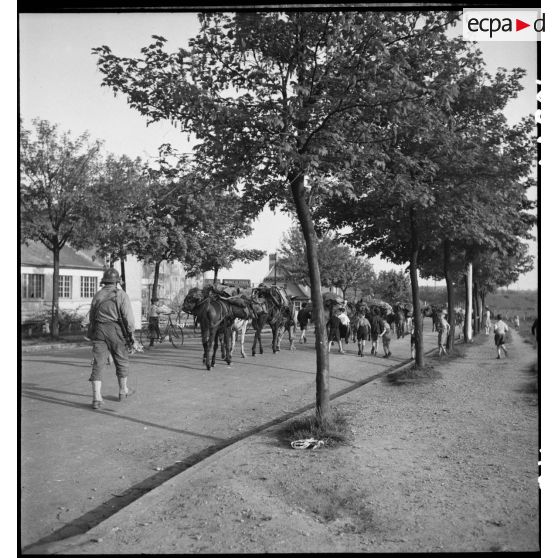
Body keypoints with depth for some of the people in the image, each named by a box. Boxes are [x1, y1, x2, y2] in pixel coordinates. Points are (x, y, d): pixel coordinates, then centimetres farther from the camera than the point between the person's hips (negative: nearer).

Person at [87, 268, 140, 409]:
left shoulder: (97, 295, 10)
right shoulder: (121, 295, -3)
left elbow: (91, 317, 16)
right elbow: (128, 317, -9)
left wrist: (91, 333, 30)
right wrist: (132, 338, -5)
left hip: (99, 330, 3)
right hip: (116, 330, -3)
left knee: (98, 363, 0)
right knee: (122, 361, 15)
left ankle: (96, 397, -10)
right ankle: (123, 390, 30)